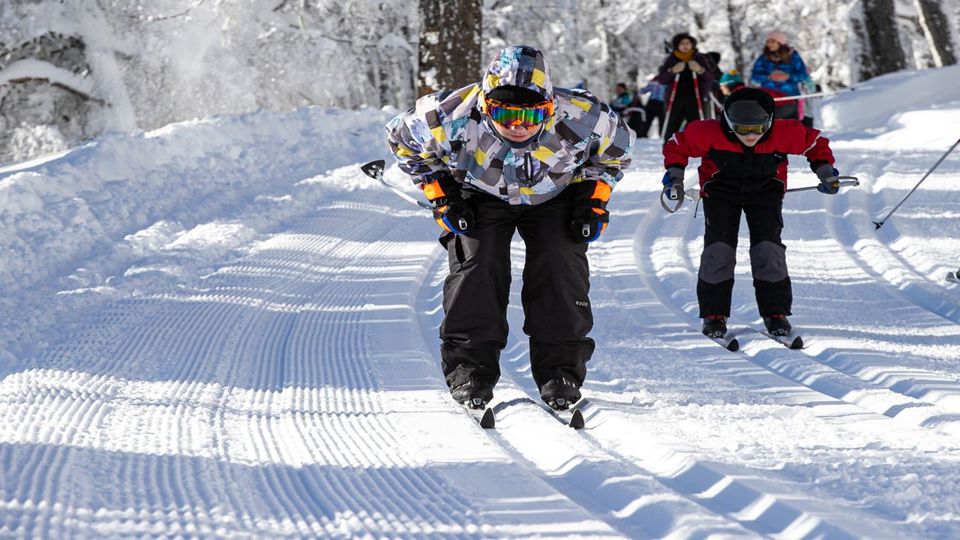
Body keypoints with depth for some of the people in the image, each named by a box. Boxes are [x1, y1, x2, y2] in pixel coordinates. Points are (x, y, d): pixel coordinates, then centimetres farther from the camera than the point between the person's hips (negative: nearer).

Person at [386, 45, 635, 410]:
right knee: (476, 263, -19)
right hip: (479, 195, 0)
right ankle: (469, 366, -9)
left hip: (554, 197, 0)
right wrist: (441, 195, -16)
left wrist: (594, 199, -15)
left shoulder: (581, 119, -32)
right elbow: (403, 139, -12)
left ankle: (561, 369, -7)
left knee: (560, 267, -17)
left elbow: (617, 147, -7)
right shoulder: (454, 117, -35)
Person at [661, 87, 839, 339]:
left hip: (765, 190, 0)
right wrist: (675, 173, -20)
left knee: (768, 247, -13)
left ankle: (775, 311, -2)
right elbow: (677, 146, -10)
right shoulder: (710, 134, -28)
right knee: (719, 247, -13)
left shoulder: (784, 134, -25)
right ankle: (714, 313, -3)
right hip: (721, 190, 0)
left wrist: (826, 172, -12)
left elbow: (815, 143, -5)